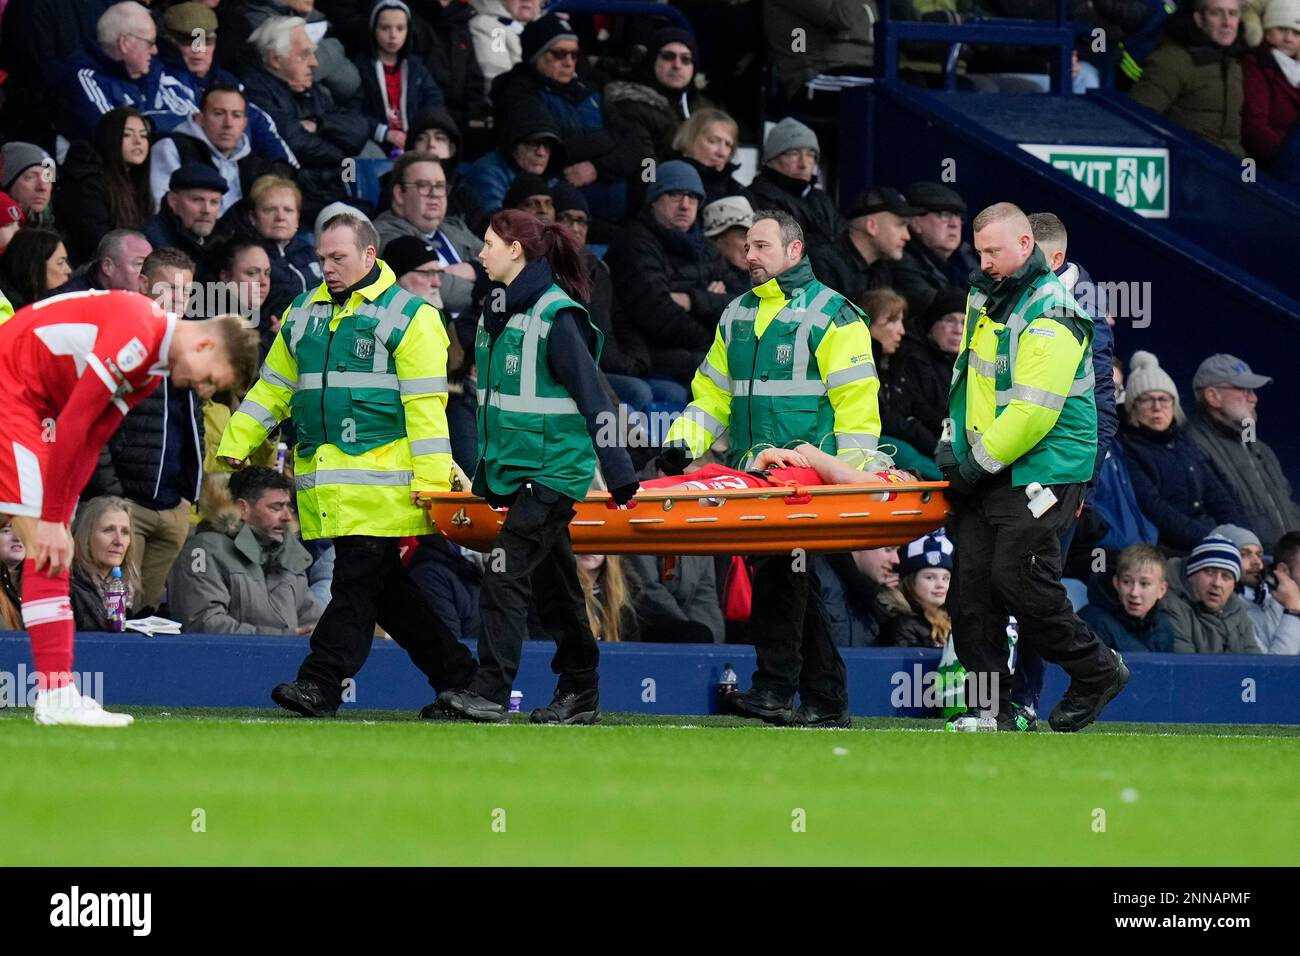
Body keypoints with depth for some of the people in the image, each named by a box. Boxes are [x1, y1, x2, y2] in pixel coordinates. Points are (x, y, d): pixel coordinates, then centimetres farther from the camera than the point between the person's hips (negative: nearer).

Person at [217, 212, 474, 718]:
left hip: (380, 480, -7)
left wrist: (431, 479, -12)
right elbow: (273, 387, 24)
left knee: (358, 581, -9)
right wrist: (236, 443, 15)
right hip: (324, 481, 7)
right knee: (387, 588, 8)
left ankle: (321, 682, -11)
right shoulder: (303, 314, 18)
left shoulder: (408, 316, -1)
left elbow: (426, 404, -6)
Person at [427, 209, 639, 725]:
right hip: (512, 468, 9)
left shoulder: (557, 316, -16)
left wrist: (619, 474, -18)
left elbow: (593, 398, -17)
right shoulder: (497, 310, 11)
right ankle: (579, 694, 19)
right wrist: (484, 471, 23)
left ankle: (490, 692, -14)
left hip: (553, 466, -9)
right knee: (553, 584, 13)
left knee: (506, 575, -14)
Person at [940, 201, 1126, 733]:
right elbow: (968, 377, 23)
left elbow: (1033, 410, -22)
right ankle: (992, 704, 5)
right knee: (972, 582, 1)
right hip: (987, 468, 9)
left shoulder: (1050, 316, -16)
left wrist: (979, 463, -17)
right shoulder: (988, 298, 14)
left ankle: (1097, 673, 5)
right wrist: (954, 443, 11)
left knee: (1018, 580, -13)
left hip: (1041, 471, -9)